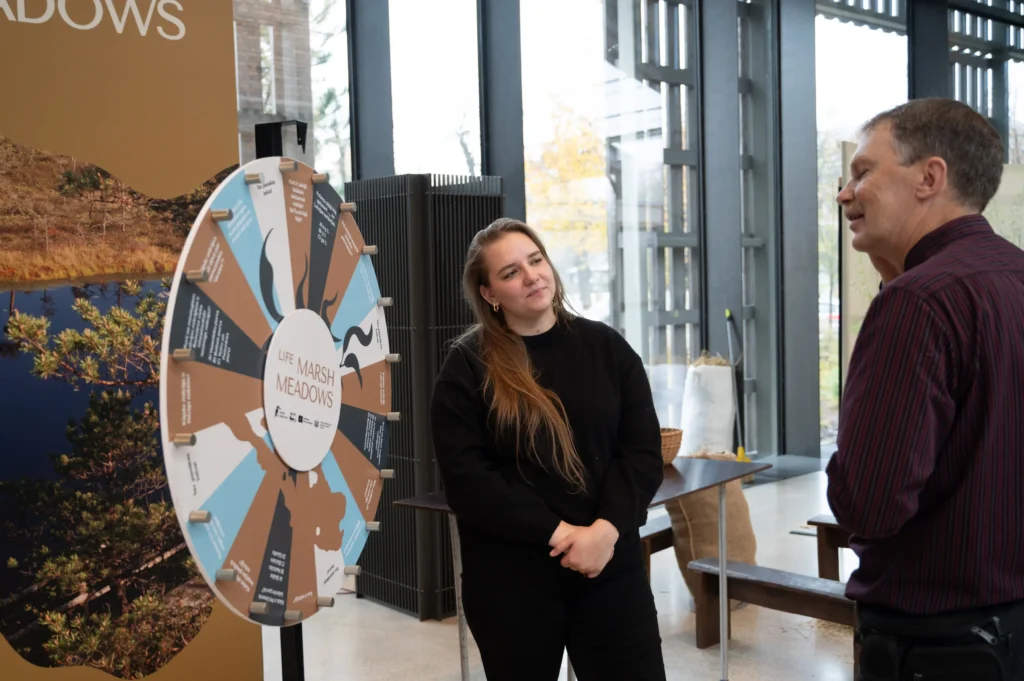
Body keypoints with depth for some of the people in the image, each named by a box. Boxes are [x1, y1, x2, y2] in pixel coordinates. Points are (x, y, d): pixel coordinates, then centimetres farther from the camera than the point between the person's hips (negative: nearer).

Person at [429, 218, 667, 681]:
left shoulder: (607, 347, 4)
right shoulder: (467, 368, -3)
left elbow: (643, 452, 1)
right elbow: (465, 479, -10)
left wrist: (606, 529, -14)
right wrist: (556, 532, -16)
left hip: (611, 568, 2)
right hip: (509, 580, -1)